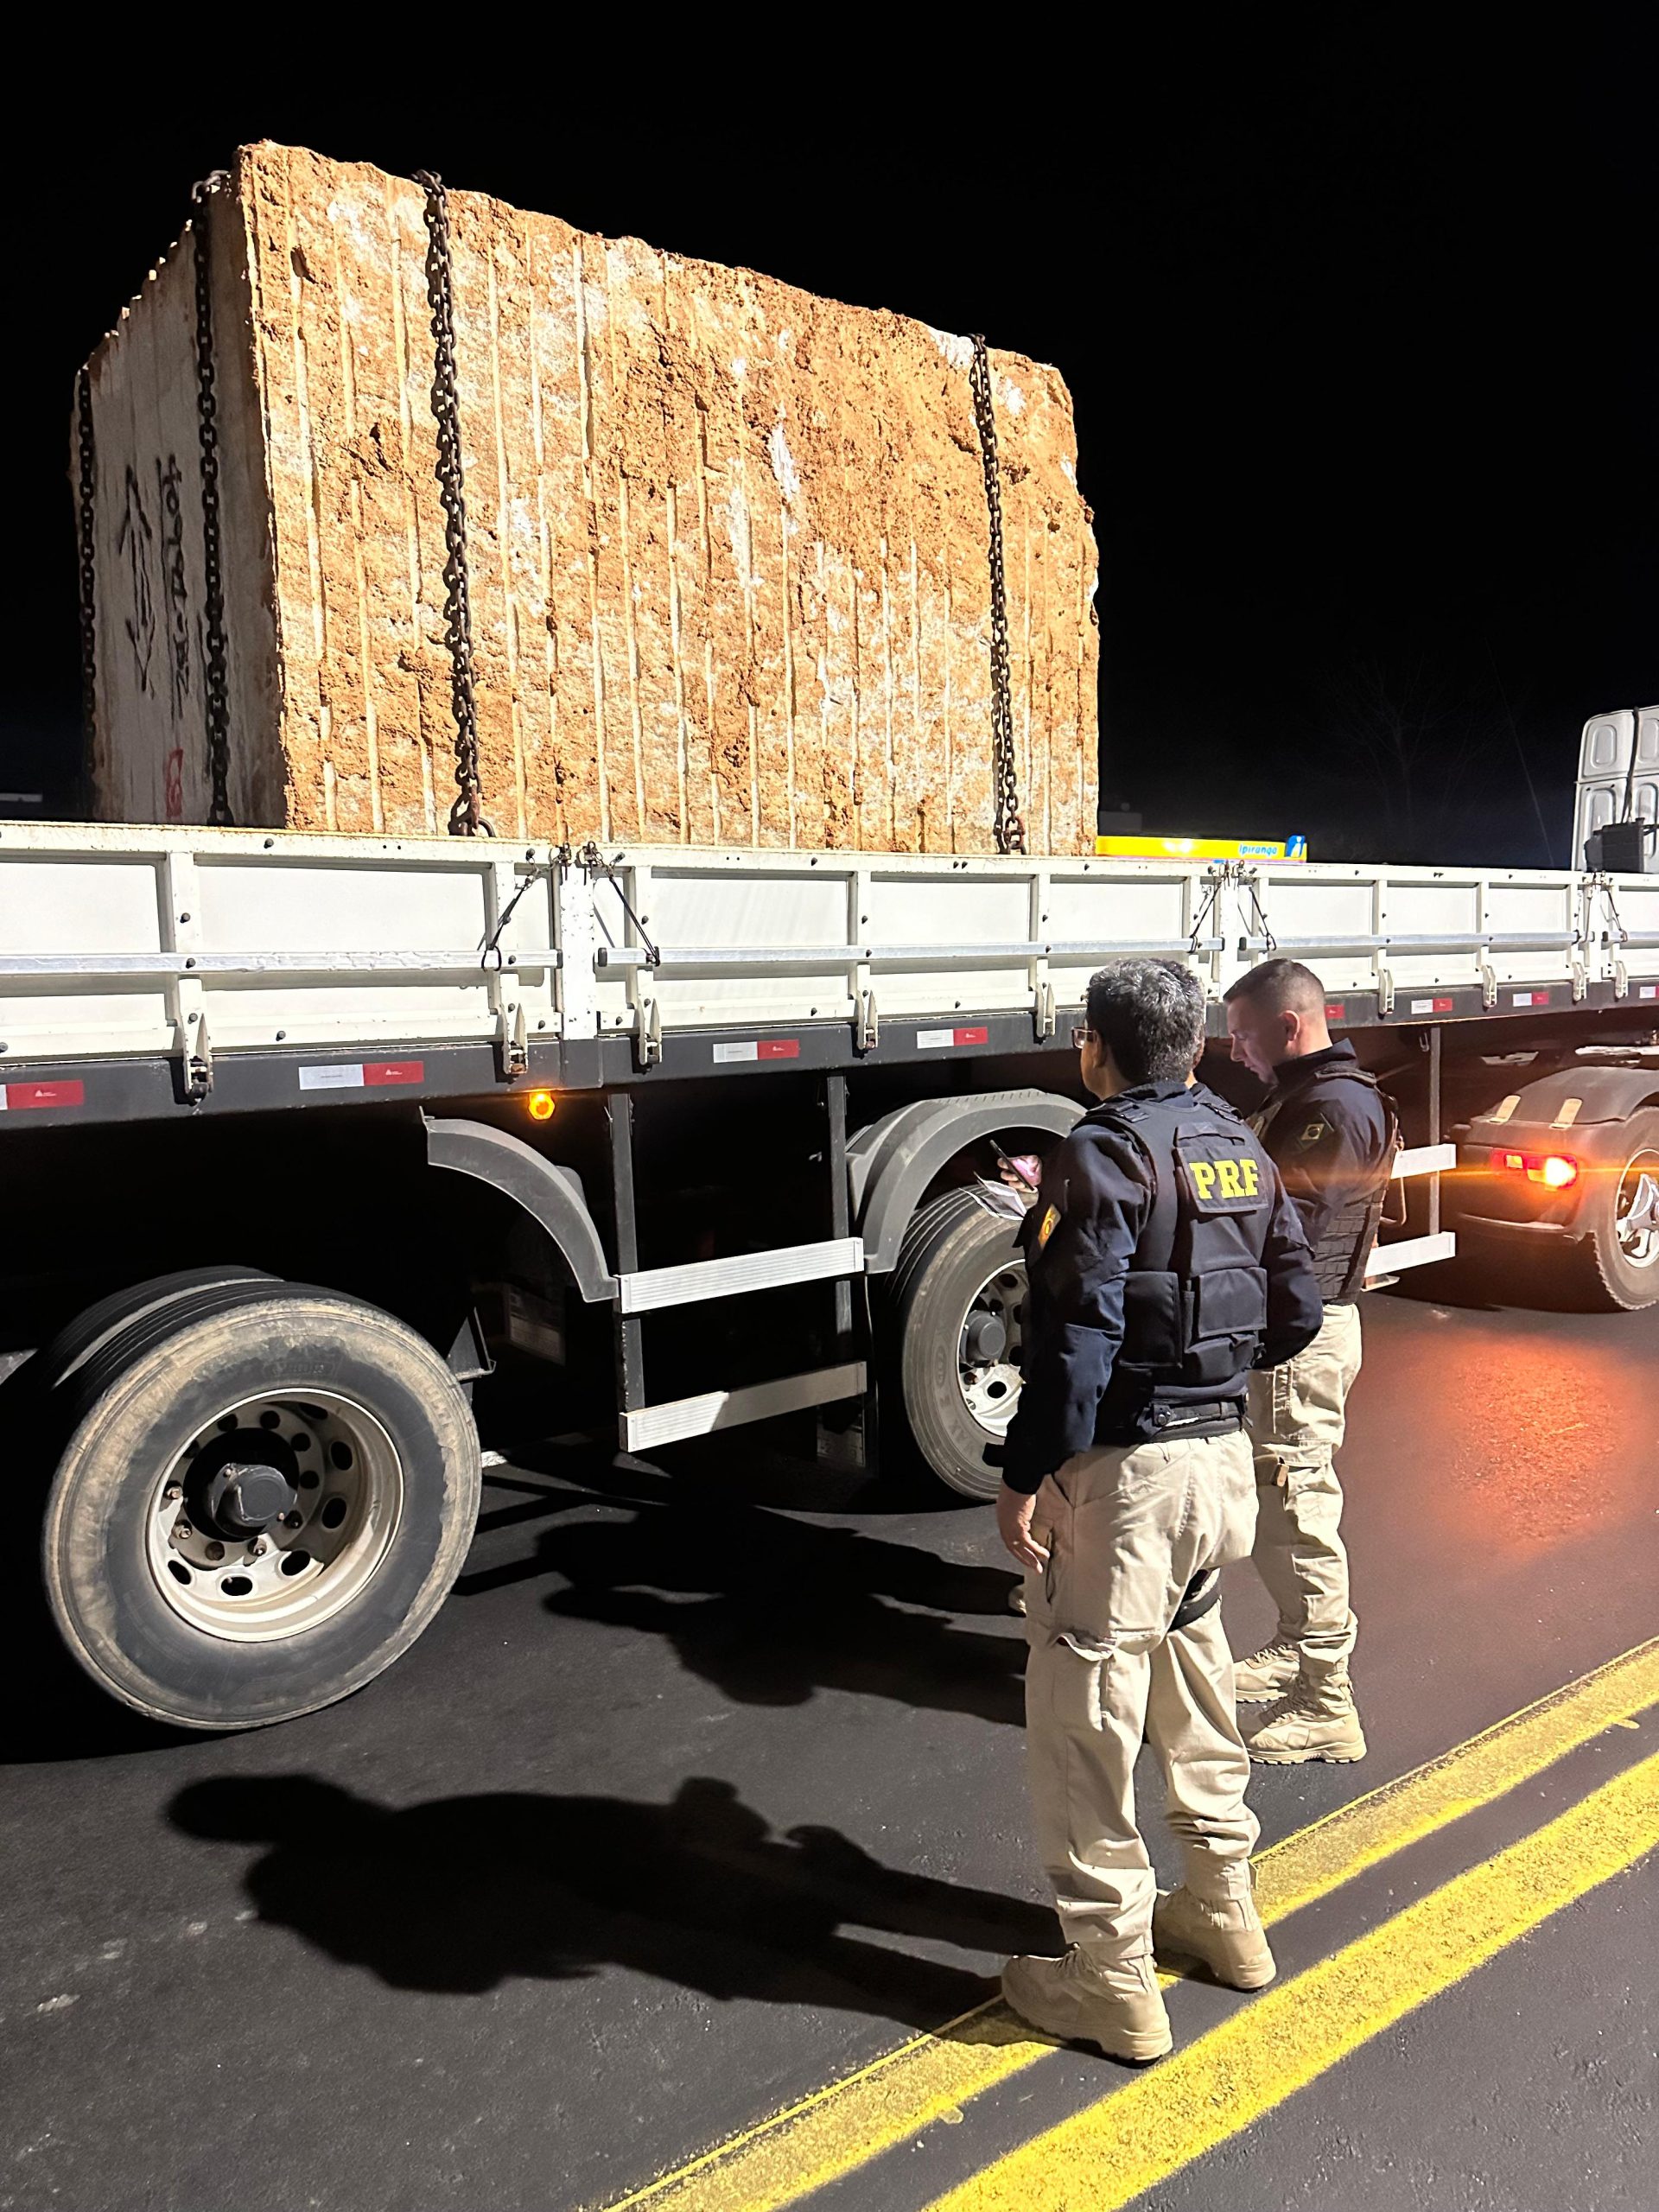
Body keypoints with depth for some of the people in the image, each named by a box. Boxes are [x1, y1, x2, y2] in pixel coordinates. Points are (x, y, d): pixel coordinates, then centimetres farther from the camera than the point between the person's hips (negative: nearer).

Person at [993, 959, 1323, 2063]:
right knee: (1196, 1683, 24)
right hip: (1225, 1454, 8)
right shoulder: (1240, 1150, 7)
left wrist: (1028, 1477, -17)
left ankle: (1111, 1982, 16)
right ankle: (1224, 1913, 40)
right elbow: (1296, 1311, 11)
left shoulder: (1102, 1155, -16)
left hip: (1124, 1472, -8)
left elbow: (1078, 1336, -22)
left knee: (1084, 1722, 4)